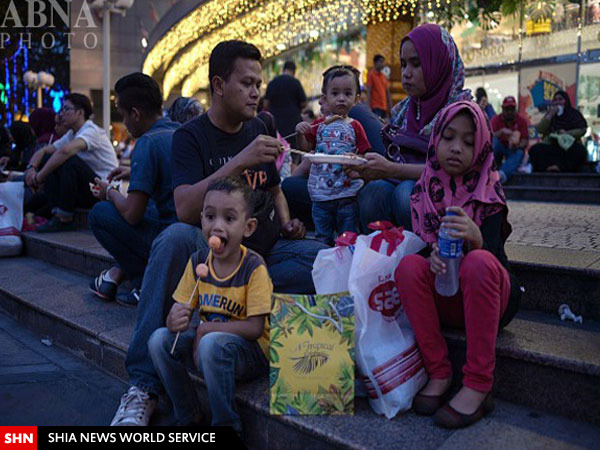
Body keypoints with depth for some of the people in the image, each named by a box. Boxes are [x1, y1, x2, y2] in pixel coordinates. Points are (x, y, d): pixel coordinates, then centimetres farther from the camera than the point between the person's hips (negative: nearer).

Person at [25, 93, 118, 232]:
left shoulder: (91, 130, -15)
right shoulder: (71, 134, 13)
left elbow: (66, 151, -33)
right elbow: (43, 151, 11)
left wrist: (40, 177, -28)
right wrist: (31, 168, -11)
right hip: (84, 190, 8)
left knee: (69, 160, -32)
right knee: (46, 159, -2)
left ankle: (64, 219, -20)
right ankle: (57, 211, -9)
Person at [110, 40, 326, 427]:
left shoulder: (257, 129, 12)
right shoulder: (191, 137, -4)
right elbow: (185, 209, -21)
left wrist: (287, 223, 6)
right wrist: (240, 161, -28)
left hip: (261, 249, 4)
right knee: (176, 237, -38)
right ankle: (143, 386, -31)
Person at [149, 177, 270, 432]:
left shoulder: (254, 267, -17)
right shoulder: (198, 262, -1)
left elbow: (256, 327, -20)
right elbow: (181, 308, 2)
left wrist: (205, 329, -20)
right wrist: (175, 320, -23)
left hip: (251, 350, -6)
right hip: (203, 339, 6)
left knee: (212, 344, -34)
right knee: (160, 340, -13)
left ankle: (226, 425, -13)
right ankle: (189, 416, 3)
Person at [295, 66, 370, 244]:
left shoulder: (354, 127, 0)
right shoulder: (319, 125, 4)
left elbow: (363, 155, 0)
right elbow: (305, 148, 3)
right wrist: (300, 134, -14)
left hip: (348, 191, -2)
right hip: (321, 191, 2)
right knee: (322, 238, 13)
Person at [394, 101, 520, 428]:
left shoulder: (488, 192, -4)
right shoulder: (424, 191, 3)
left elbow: (495, 257, -17)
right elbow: (416, 243, 5)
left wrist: (475, 238, -41)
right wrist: (431, 256, -20)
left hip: (489, 297, -2)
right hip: (443, 299, 3)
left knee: (478, 261, -33)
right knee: (409, 265, -25)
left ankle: (478, 386, -26)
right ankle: (438, 374, -17)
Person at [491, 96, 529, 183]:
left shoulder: (522, 120, -1)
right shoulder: (496, 119, -2)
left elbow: (525, 141, -6)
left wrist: (517, 146, -29)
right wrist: (502, 131, -33)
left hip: (514, 150, 0)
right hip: (499, 149, 0)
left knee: (519, 153, -34)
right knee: (494, 141, -29)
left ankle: (502, 174, -63)